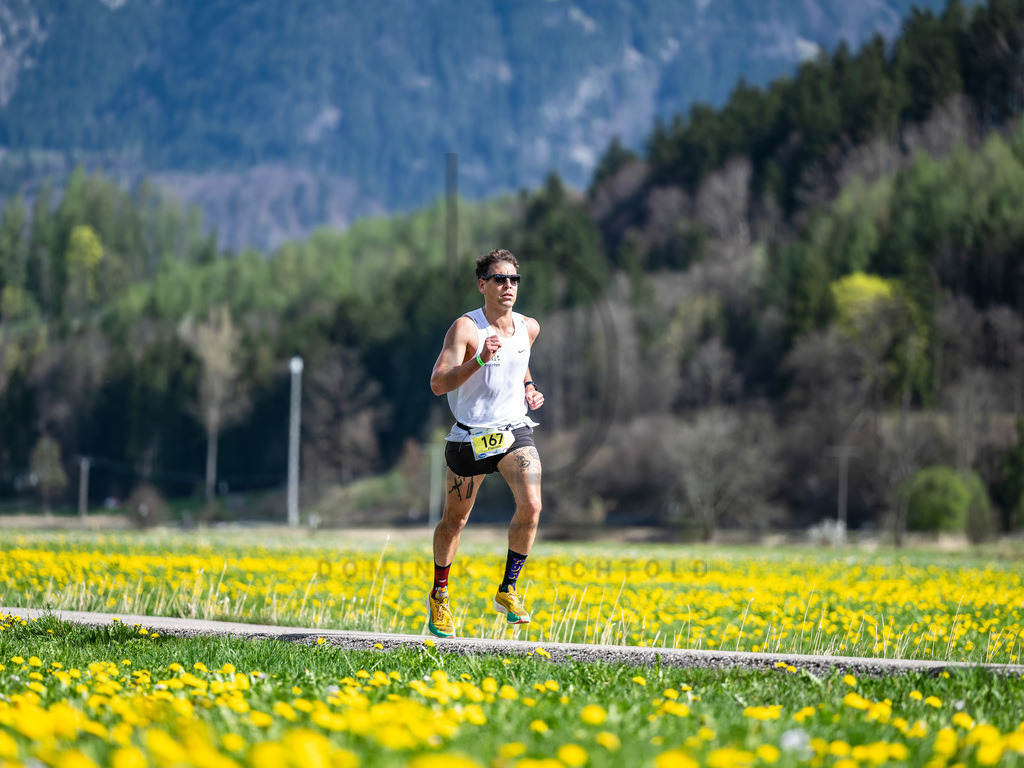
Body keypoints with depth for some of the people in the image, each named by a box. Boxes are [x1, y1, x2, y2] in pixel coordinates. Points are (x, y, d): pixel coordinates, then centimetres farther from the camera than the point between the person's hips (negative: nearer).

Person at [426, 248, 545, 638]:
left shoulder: (529, 328, 2)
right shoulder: (466, 328, -15)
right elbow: (438, 384, -24)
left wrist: (530, 387, 7)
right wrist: (480, 359, -36)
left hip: (515, 432, 3)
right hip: (470, 437, -3)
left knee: (531, 505, -21)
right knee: (454, 520, 10)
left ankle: (507, 591, -4)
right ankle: (439, 595, 34)